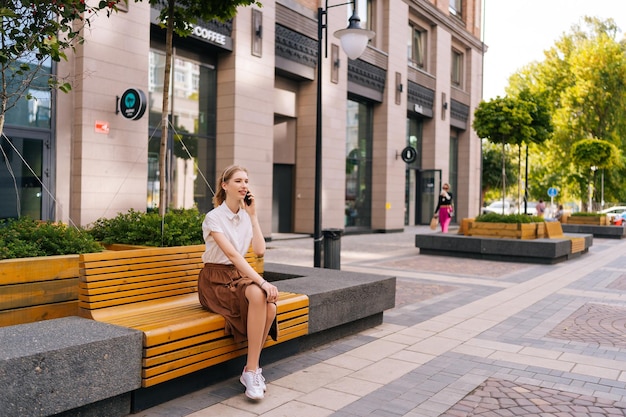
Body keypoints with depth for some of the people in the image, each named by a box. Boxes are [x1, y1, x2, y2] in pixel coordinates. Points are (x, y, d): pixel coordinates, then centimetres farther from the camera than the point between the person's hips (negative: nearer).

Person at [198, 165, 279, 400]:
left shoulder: (246, 216, 8)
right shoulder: (214, 217, -12)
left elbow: (260, 251, -5)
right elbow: (232, 254, -25)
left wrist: (253, 215, -6)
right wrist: (262, 282, -34)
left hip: (239, 276, 6)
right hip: (215, 280, -5)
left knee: (269, 307, -27)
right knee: (257, 295, -35)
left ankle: (251, 369, -10)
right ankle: (252, 370, -24)